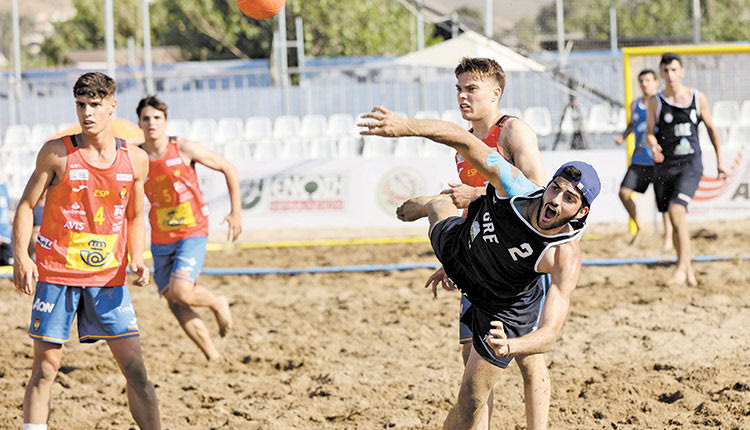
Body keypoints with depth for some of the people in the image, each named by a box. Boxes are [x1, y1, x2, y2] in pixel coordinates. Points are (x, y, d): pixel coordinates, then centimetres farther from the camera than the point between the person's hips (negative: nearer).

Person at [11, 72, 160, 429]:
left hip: (108, 278, 2)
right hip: (57, 274, -2)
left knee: (135, 368, -2)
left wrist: (137, 260, -1)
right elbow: (27, 205, 0)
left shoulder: (135, 160, 4)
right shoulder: (57, 153, -5)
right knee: (46, 367, -2)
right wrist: (20, 256, -12)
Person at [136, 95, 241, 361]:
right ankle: (214, 358, 12)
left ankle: (217, 304, 9)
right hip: (160, 239, 4)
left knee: (180, 293, -23)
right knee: (176, 307, -1)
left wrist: (236, 212, 1)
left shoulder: (184, 149, -9)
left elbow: (228, 168, 2)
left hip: (192, 232, -4)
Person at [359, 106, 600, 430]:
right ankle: (428, 204, 78)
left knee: (471, 402, -2)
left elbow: (549, 333, -51)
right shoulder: (515, 188, -37)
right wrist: (407, 126, -51)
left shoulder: (566, 260, -44)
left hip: (502, 311, -4)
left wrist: (508, 347, -71)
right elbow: (462, 139, -35)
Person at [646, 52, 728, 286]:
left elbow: (711, 128, 14)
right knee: (676, 221, 7)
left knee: (677, 210, -22)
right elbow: (649, 133, 0)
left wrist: (720, 160, 16)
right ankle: (688, 270, 20)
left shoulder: (698, 98, 4)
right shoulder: (656, 102, 3)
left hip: (690, 164, -2)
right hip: (664, 165, 2)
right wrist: (653, 146, -23)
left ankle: (681, 268, -18)